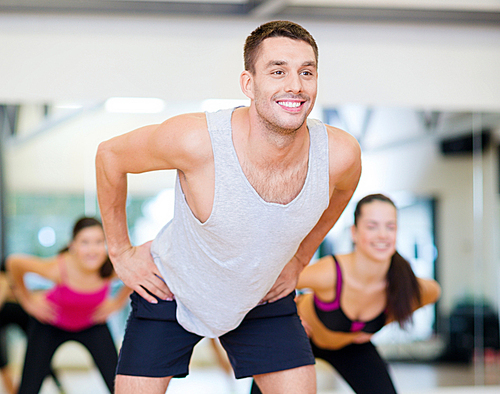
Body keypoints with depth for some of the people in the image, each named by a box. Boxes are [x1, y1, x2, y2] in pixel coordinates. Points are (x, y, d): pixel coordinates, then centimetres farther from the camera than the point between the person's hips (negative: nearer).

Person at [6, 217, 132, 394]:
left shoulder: (113, 268, -31)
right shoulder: (58, 268, -37)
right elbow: (14, 262, -20)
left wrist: (118, 302, -7)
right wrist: (27, 299, -10)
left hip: (92, 324, 2)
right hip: (50, 324, -2)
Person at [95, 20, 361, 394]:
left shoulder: (341, 154, -24)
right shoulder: (196, 139, -34)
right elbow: (110, 154, -13)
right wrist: (120, 251, -6)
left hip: (264, 296, 3)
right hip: (171, 291, -2)